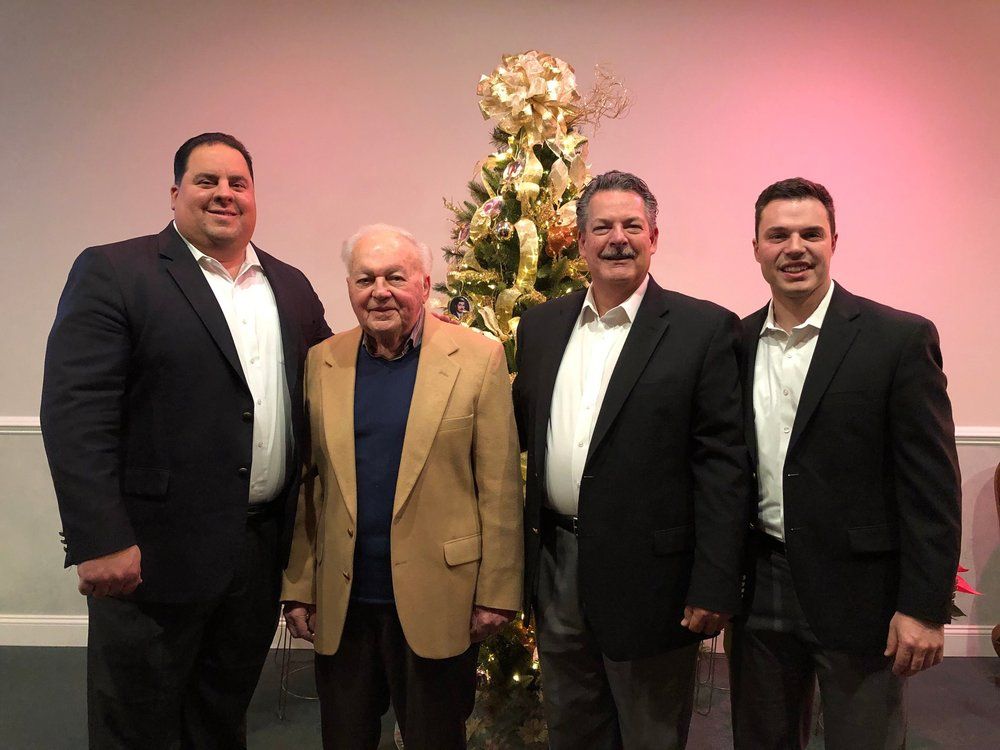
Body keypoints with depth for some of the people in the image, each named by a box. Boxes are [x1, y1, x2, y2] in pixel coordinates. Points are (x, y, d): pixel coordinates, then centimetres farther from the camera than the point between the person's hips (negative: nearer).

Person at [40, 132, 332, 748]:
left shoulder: (291, 286, 10)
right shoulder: (112, 273, -6)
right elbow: (75, 413, -14)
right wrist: (100, 543, -19)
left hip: (263, 551, 5)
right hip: (153, 554, -4)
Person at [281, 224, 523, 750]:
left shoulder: (478, 359, -7)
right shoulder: (321, 363, 3)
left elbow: (500, 488, -7)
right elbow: (305, 485, 6)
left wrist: (497, 591, -7)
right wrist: (297, 588, 5)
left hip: (436, 602, -3)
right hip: (340, 605, 3)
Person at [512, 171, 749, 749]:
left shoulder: (705, 328, -9)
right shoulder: (541, 326, 6)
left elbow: (724, 464, -12)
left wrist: (714, 586, -15)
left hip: (648, 575, -4)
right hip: (556, 566, 5)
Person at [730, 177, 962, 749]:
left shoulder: (901, 338, -9)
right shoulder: (736, 343, 4)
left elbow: (933, 484, -10)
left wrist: (924, 607, -12)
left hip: (860, 595, -4)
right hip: (761, 590, 4)